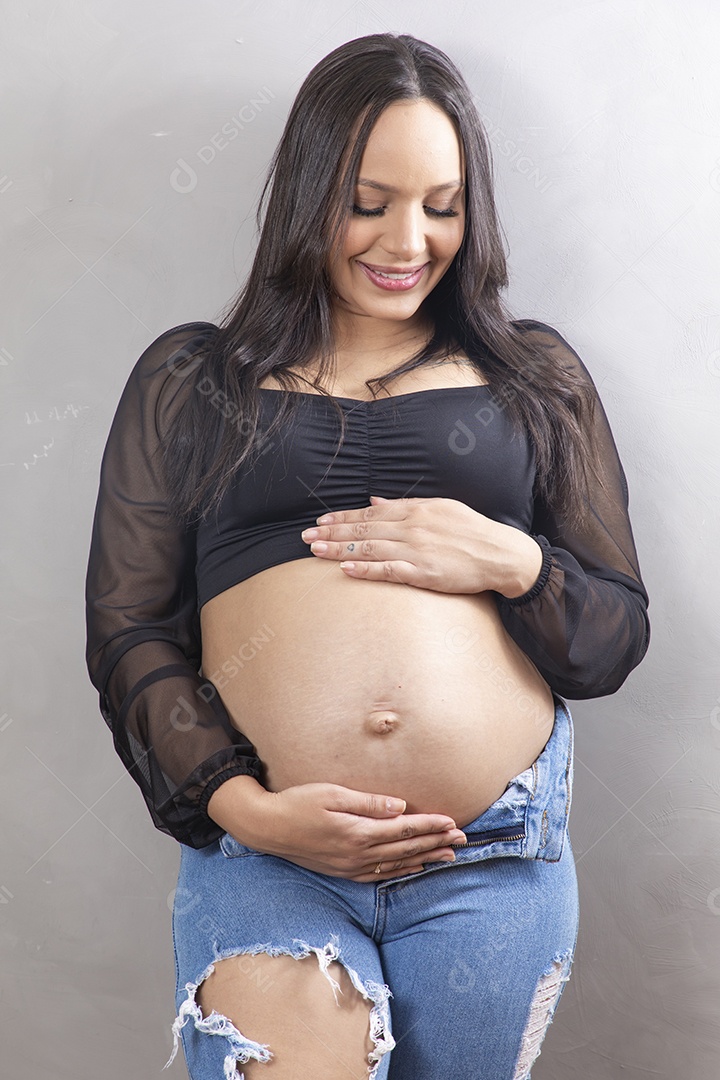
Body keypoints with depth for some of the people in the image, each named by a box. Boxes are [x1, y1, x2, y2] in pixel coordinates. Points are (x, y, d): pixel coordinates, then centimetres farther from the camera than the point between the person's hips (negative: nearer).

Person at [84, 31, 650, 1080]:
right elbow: (127, 634, 5)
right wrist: (243, 807, -9)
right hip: (264, 850, -1)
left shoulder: (536, 374, 12)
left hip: (496, 858, 2)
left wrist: (512, 562, -9)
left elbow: (617, 637, 11)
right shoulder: (188, 380, 9)